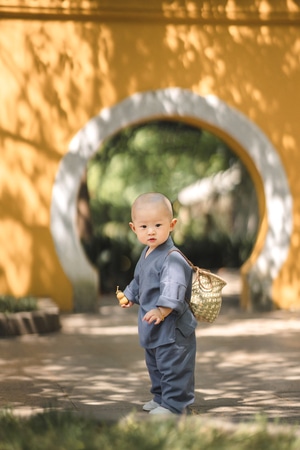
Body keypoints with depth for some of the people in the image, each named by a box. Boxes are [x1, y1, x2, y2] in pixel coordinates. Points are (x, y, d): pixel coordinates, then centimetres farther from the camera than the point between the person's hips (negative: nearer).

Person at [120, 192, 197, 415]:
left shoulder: (172, 258, -22)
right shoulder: (147, 254, 9)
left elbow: (174, 287, -33)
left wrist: (163, 310, -42)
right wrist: (131, 296, 40)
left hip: (172, 326, -10)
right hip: (152, 328, 10)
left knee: (172, 365, -5)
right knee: (155, 364, 22)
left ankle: (174, 403, 4)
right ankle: (161, 397, 36)